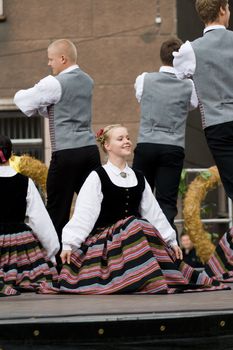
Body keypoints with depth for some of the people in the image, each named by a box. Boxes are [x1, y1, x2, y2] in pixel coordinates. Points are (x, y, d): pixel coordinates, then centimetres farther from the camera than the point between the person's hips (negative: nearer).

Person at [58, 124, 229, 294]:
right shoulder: (97, 177, -4)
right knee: (134, 225, -31)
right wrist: (69, 244, -16)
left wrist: (171, 241, 14)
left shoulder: (138, 177, 14)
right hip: (105, 241, -5)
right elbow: (83, 214, -9)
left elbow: (153, 212, 16)